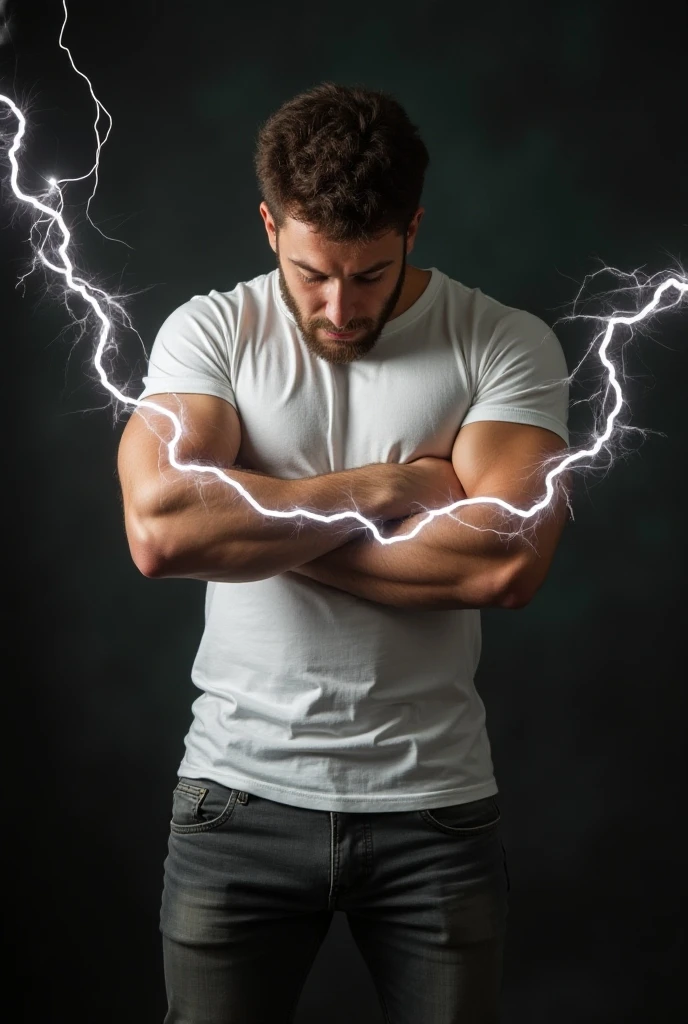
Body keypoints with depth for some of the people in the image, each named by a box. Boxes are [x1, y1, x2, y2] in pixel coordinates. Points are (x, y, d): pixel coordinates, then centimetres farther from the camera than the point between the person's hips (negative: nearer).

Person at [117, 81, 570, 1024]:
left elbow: (506, 561, -19)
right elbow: (159, 531, -18)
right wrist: (387, 487, -14)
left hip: (435, 803, 0)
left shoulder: (507, 345, -4)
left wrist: (257, 528, -13)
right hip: (240, 794, 1)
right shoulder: (209, 333, -2)